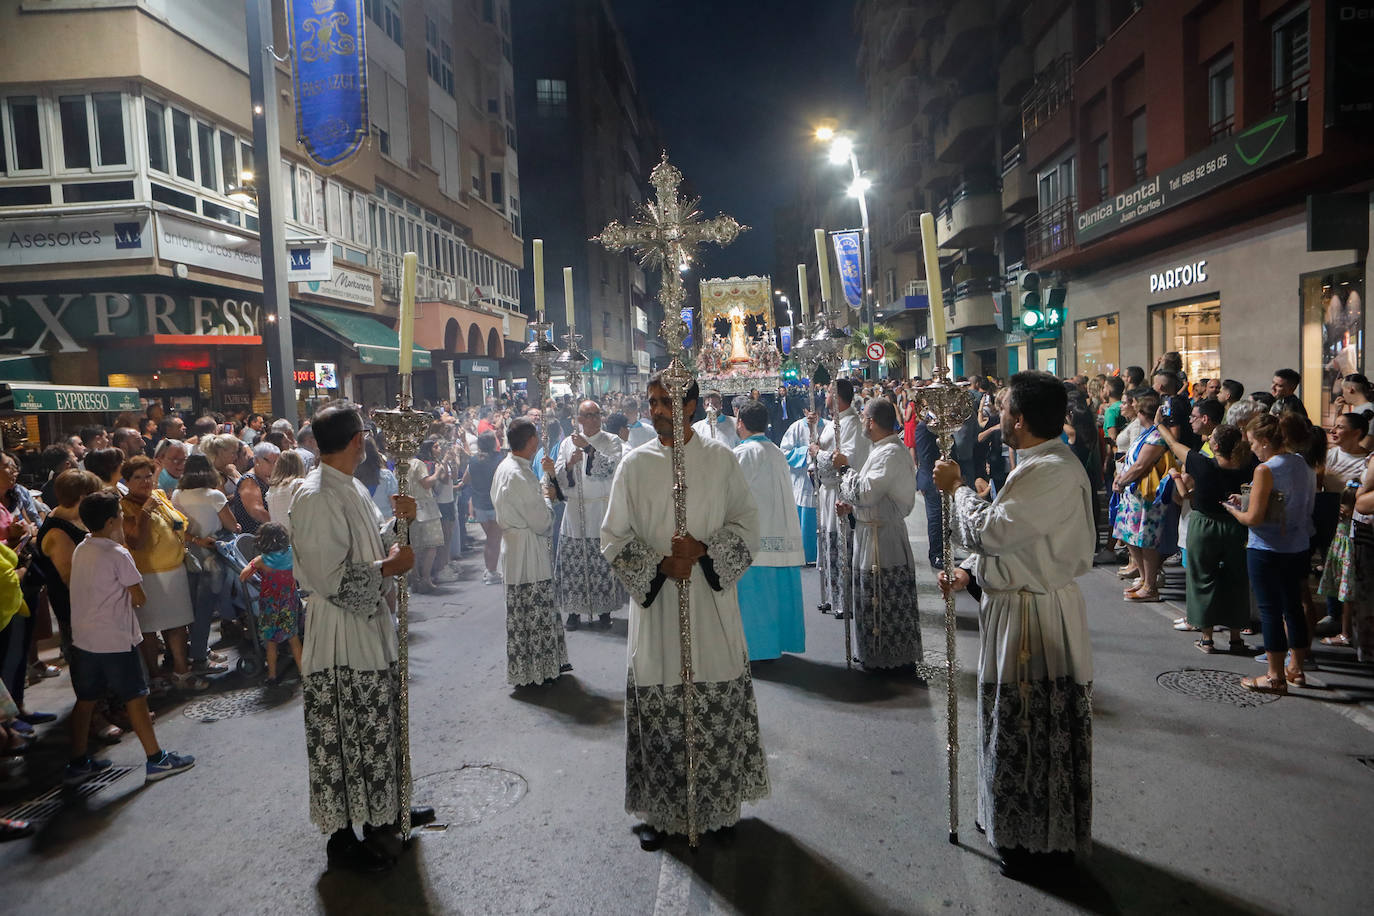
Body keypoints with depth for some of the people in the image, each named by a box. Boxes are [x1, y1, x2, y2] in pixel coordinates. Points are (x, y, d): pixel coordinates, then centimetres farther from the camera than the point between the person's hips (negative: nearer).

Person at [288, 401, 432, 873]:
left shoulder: (351, 488, 8)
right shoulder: (315, 498, -22)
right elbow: (331, 578, -25)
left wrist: (398, 520, 0)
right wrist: (389, 567, -16)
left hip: (371, 625, 9)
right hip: (340, 634, -9)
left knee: (378, 726, 21)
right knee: (342, 737, 5)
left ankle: (385, 806, 39)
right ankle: (341, 838, 20)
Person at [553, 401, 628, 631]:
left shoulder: (612, 442, 3)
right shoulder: (568, 443, 11)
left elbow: (612, 467, -15)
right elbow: (558, 478, 6)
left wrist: (589, 448, -18)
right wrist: (570, 464, -13)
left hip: (603, 510, -2)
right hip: (575, 510, 2)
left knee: (604, 560, -1)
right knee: (573, 560, 1)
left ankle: (604, 609, 10)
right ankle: (574, 609, 12)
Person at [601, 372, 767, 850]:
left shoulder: (721, 459, 2)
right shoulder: (635, 464, 3)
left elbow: (747, 523, 2)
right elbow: (615, 537, 3)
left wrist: (703, 550, -14)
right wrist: (660, 567, -11)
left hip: (712, 604, 0)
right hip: (655, 602, 0)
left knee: (718, 704, 5)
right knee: (659, 710, 2)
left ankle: (719, 803, 24)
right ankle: (659, 810, 18)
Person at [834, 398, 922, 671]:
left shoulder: (891, 453, -20)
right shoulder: (883, 449, 14)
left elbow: (866, 492, -25)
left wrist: (845, 468, -12)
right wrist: (852, 506, 7)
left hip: (883, 535, -11)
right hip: (872, 532, 11)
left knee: (883, 600, -1)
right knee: (873, 597, 17)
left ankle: (895, 658, 10)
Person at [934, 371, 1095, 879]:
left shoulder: (1055, 472, -25)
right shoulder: (1037, 464, 10)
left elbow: (988, 530, -27)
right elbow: (1006, 538, 15)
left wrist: (958, 487, -11)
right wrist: (969, 570, 0)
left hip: (1037, 617, -11)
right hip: (1014, 608, 11)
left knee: (1037, 728, 5)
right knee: (1014, 721, 22)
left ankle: (1046, 841, 23)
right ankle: (1014, 822, 39)